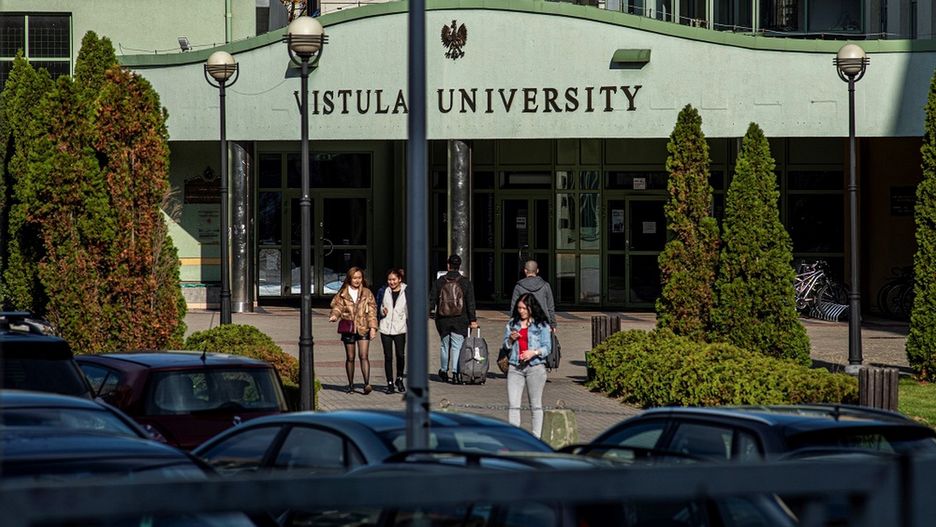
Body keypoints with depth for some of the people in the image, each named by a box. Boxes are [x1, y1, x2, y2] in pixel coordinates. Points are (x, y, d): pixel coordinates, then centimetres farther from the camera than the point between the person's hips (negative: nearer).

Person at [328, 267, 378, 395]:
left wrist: (373, 327, -2)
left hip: (363, 328, -1)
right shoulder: (343, 293, 5)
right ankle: (351, 385, 16)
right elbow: (337, 306, 4)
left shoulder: (367, 293, 6)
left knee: (363, 356, -13)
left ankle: (367, 384, -21)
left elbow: (372, 311, 6)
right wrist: (334, 315, -19)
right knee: (350, 357, 7)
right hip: (348, 327, 1)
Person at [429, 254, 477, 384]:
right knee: (457, 346, 1)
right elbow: (470, 303, -2)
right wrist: (473, 320, 1)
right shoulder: (466, 283, -3)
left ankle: (443, 371, 27)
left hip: (443, 320, 1)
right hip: (460, 320, -1)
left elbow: (431, 300, 1)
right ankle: (455, 372, -9)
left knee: (445, 345, 16)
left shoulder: (439, 282, -1)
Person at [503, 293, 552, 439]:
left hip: (535, 367, -3)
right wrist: (511, 339, -5)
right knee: (512, 404, -5)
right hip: (515, 367, 3)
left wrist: (534, 352, -18)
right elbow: (505, 345, 16)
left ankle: (536, 436, 9)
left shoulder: (541, 325, 1)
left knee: (536, 404, 4)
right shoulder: (512, 323, 12)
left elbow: (547, 347, -1)